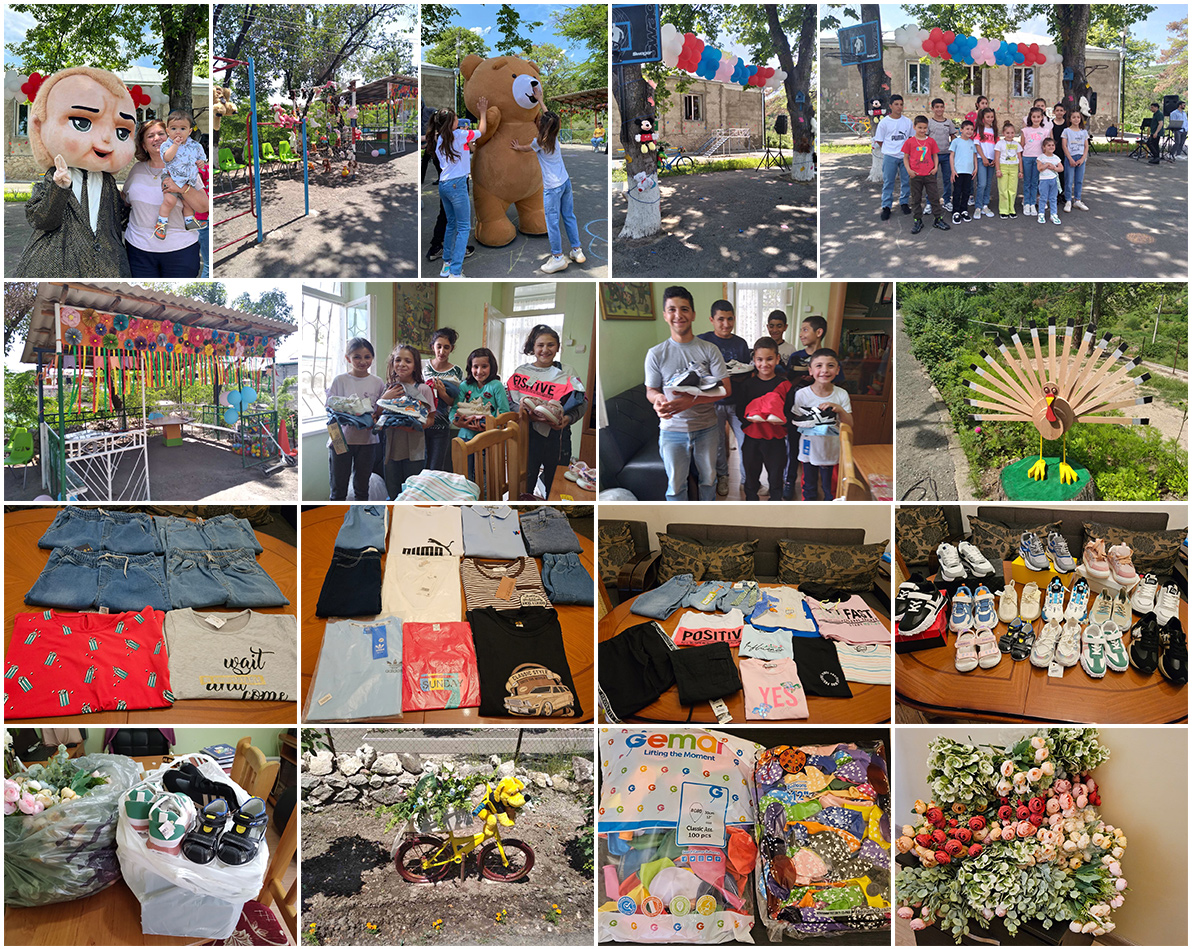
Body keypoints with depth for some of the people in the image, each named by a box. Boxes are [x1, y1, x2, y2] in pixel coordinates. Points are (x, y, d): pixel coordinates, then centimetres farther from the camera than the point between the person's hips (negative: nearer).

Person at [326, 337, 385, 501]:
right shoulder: (339, 380, -2)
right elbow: (329, 409, -2)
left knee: (362, 487, 11)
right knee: (339, 487, 3)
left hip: (367, 439, 2)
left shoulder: (377, 383, 4)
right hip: (341, 438, -2)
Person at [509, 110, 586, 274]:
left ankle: (558, 258, 6)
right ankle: (577, 251, 23)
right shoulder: (554, 136, 2)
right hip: (566, 182, 8)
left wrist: (517, 147, 25)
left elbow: (527, 148, 8)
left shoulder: (539, 142, -15)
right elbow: (547, 115, 21)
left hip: (552, 188, -8)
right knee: (569, 217, 16)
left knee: (552, 222, 1)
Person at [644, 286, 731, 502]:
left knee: (708, 479, 16)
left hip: (706, 427, 1)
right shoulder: (656, 353, -4)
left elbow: (726, 389, -8)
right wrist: (658, 398, -24)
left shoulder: (709, 350, -5)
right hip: (672, 429, -1)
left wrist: (692, 400, -25)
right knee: (675, 485, 4)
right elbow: (651, 390, 3)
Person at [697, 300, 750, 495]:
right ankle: (722, 477, 28)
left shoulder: (741, 343, 7)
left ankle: (747, 479, 15)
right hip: (713, 402, -2)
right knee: (718, 443, 8)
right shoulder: (702, 341, -4)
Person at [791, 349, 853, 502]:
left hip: (832, 450, 0)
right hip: (810, 448, 0)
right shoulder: (801, 394, -11)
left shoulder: (841, 394, -7)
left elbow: (849, 425, -7)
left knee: (830, 488, 13)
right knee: (809, 486, 16)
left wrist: (840, 409, -25)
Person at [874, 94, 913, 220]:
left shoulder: (907, 121, 4)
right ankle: (886, 207, 5)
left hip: (905, 156, 3)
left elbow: (912, 137, 14)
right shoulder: (884, 122, -3)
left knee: (907, 180, 8)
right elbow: (879, 141, 2)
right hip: (889, 157, -3)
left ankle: (904, 202, 22)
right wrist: (890, 149, 2)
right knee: (888, 182, -1)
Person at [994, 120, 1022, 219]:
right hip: (1003, 167, -3)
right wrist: (998, 170, -10)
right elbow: (997, 158, -2)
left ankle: (1011, 210, 10)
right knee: (1003, 190, -4)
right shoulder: (1000, 143, 1)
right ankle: (1003, 211, 2)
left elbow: (1019, 158, 14)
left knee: (1013, 190, 2)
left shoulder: (1016, 144, 11)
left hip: (1014, 168, 3)